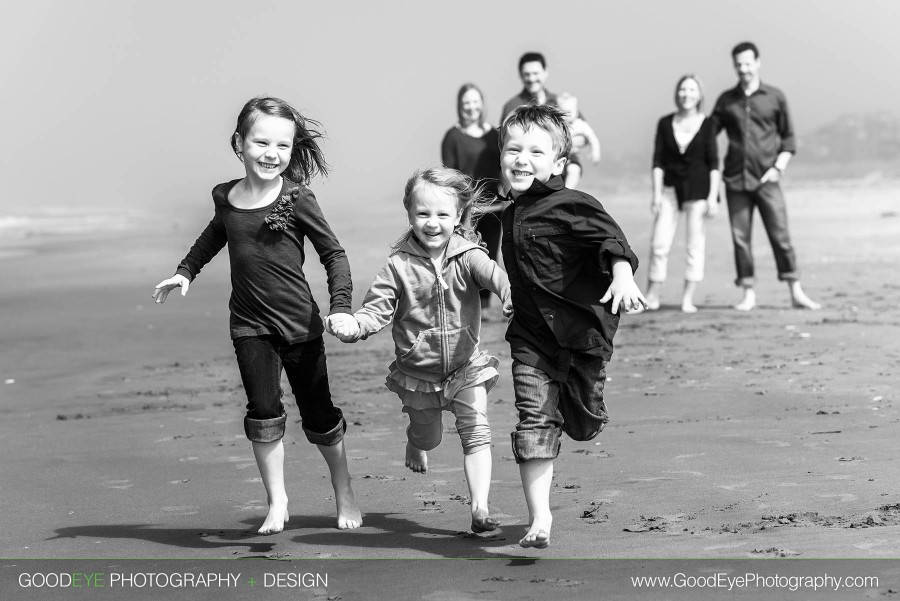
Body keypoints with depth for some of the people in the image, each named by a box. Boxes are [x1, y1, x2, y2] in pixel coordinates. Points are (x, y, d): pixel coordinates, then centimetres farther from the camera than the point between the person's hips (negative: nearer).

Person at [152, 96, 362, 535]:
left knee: (319, 416, 6)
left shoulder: (296, 200, -11)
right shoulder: (225, 198, 2)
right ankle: (277, 502, 7)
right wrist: (185, 271, 20)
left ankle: (344, 494, 28)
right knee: (263, 413, -9)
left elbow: (333, 253, -4)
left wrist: (340, 306, -14)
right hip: (250, 325, 3)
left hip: (300, 324, -3)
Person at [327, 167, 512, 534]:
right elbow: (378, 309, -12)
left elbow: (492, 274, -33)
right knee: (428, 435, 19)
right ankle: (415, 443, 57)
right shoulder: (400, 265, -12)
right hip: (417, 371, 1)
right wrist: (353, 326, -34)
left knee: (476, 432, -11)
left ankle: (480, 508, -7)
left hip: (466, 366, -1)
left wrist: (512, 296, -56)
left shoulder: (468, 256, -13)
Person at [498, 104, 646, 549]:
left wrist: (622, 277, -41)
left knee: (582, 425, 12)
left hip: (581, 326, -5)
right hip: (532, 333, 5)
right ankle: (539, 519, -3)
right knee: (535, 418, -5)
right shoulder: (512, 212, 11)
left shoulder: (571, 206, -13)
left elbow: (610, 239, -25)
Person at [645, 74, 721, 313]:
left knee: (695, 244, 0)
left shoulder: (706, 125, -1)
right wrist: (656, 193, -5)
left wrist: (712, 196, -8)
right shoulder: (665, 124, 3)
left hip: (698, 189, -1)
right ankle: (652, 297, 7)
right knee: (659, 243, -3)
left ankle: (688, 299, 6)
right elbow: (658, 161, 3)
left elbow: (714, 163, -2)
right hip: (671, 187, 1)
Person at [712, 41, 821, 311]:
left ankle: (796, 293, -1)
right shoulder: (726, 100, 9)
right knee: (740, 238, 1)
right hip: (735, 180, 2)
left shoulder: (775, 97, 5)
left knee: (780, 235, -5)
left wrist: (778, 168, -4)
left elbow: (788, 138, 8)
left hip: (766, 180, -2)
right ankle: (748, 294, 8)